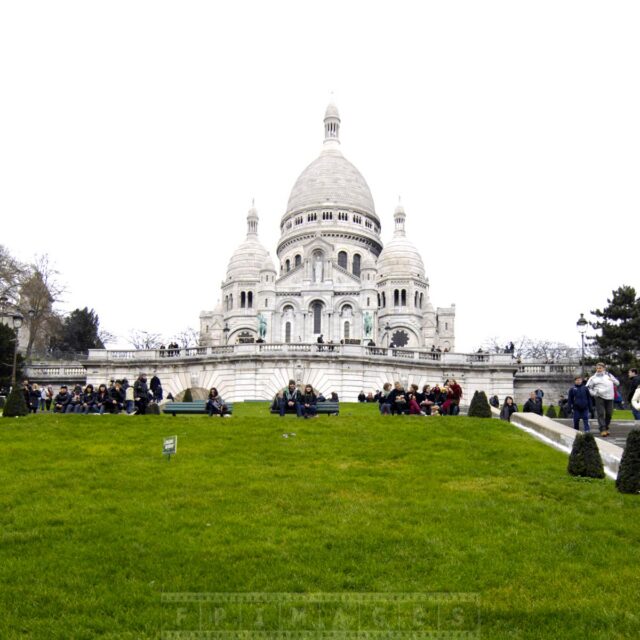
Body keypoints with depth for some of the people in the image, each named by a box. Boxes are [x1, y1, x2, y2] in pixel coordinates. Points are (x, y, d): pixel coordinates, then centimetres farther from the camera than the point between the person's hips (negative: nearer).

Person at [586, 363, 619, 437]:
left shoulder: (608, 375, 15)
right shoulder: (593, 378, 4)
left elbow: (617, 382, 21)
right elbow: (588, 387, 5)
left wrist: (612, 380, 4)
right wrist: (594, 393, -7)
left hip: (609, 397, 3)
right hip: (599, 397, -3)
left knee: (609, 413, 4)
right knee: (600, 414, -11)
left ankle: (606, 428, 21)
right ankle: (602, 429, -12)